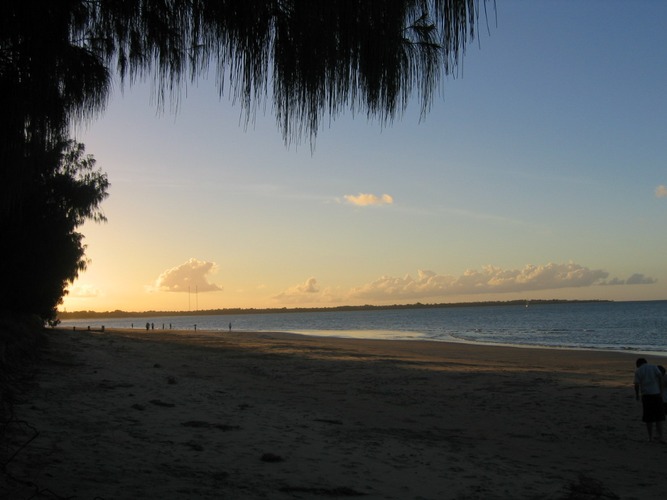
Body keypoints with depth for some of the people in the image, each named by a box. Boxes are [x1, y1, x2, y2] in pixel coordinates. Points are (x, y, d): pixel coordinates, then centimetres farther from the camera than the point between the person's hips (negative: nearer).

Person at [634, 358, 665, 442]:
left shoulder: (638, 371, 5)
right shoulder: (654, 367, 9)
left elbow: (636, 384, -5)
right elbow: (660, 376, -6)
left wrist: (637, 395, 10)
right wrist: (661, 390, -4)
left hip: (646, 395, -1)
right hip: (656, 394, 1)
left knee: (648, 417, 9)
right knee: (659, 416, 8)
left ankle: (650, 437, 12)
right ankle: (660, 437, 0)